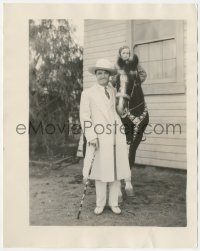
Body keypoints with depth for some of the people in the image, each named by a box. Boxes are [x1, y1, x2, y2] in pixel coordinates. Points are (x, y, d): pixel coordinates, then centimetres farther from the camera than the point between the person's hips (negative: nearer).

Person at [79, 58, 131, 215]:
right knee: (101, 171, 1)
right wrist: (91, 136, -10)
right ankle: (100, 204, 16)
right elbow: (85, 117, -1)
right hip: (99, 138, -3)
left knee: (116, 170, 5)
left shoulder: (114, 90, 14)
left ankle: (114, 202, 18)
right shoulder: (88, 93, 4)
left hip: (117, 137, 4)